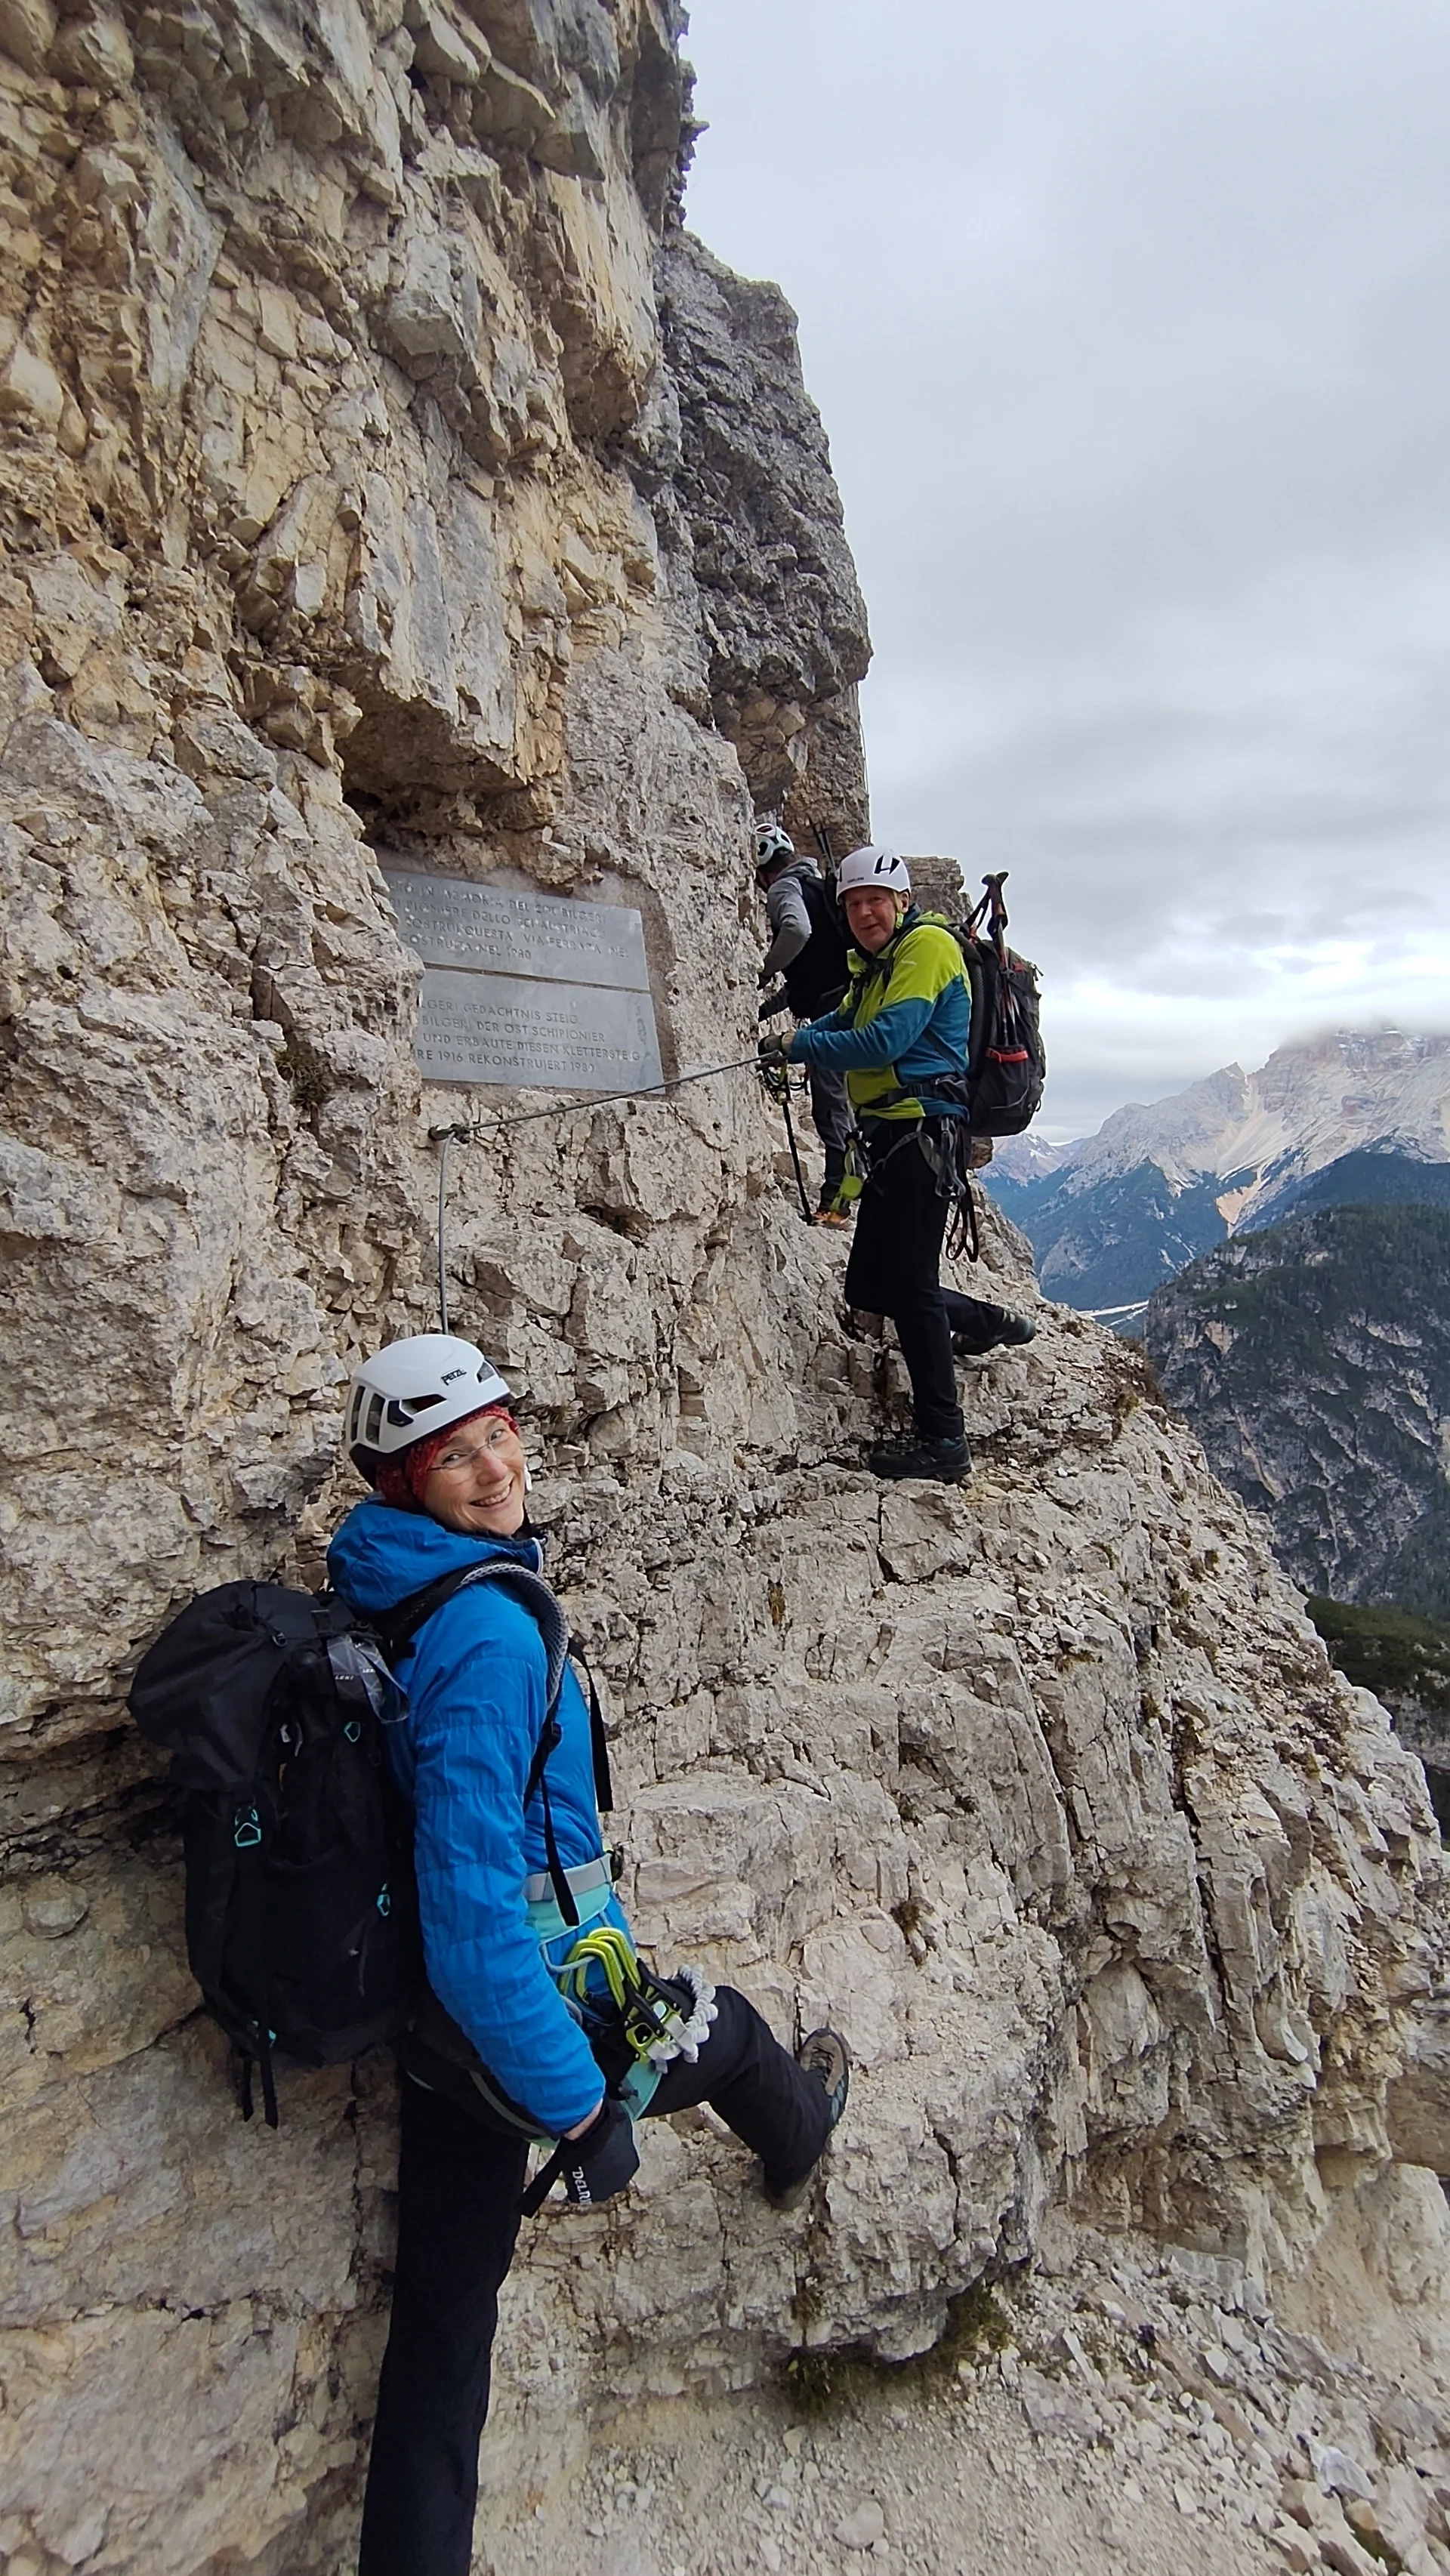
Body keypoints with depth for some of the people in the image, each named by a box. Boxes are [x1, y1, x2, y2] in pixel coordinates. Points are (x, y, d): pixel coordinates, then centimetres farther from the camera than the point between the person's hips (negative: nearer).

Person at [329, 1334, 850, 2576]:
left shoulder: (385, 1592, -3)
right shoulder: (487, 1633, -32)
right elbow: (472, 1902, -33)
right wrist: (579, 2102, -24)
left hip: (428, 2018, 7)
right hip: (527, 2009, -6)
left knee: (444, 2304, 21)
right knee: (726, 2026, 26)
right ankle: (798, 2147, 60)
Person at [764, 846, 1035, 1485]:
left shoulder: (927, 945, -7)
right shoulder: (875, 966, 23)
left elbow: (885, 1041, -19)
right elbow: (841, 1025, 18)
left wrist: (800, 1047, -10)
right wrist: (789, 1041, -2)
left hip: (920, 1130, -10)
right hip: (891, 1136, 10)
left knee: (911, 1287, -8)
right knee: (869, 1287, 14)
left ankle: (943, 1442, 0)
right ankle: (992, 1323, 32)